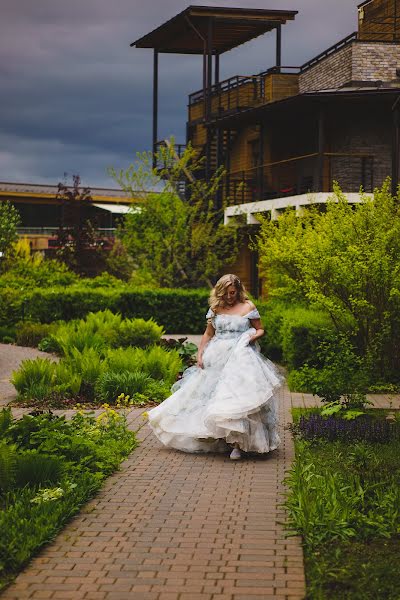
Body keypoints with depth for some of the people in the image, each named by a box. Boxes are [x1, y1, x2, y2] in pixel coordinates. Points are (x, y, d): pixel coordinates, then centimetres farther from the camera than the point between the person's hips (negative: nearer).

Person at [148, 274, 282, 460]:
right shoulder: (215, 309, 12)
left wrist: (254, 336, -11)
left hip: (241, 357, -4)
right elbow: (208, 334, 15)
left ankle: (237, 444, -15)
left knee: (238, 395, -16)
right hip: (216, 358, 4)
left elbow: (260, 329, 11)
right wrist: (200, 354, 5)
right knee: (208, 393, -2)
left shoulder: (248, 307, 4)